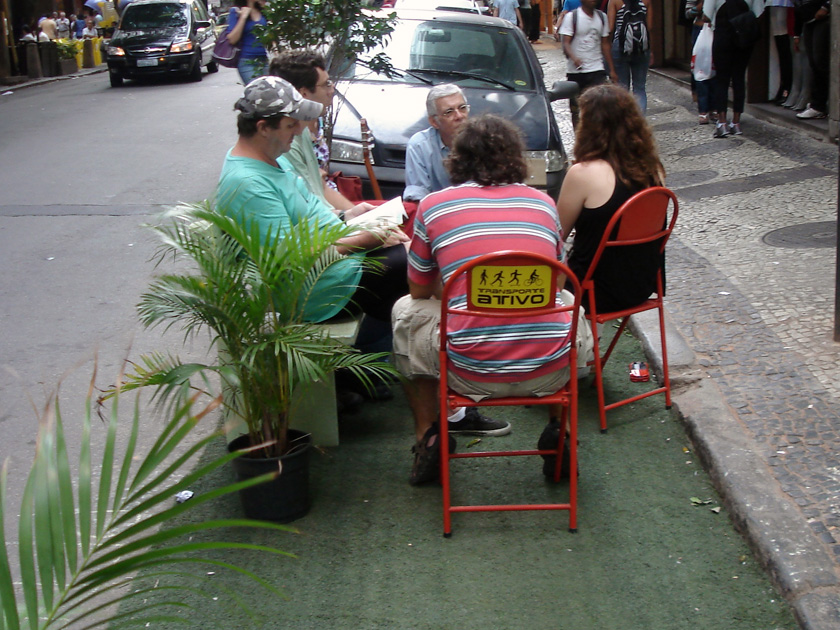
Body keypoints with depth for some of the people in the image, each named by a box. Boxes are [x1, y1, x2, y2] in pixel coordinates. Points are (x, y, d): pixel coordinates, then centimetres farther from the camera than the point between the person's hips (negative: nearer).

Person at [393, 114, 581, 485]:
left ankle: (427, 436, 24)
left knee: (406, 311, 26)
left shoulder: (433, 206, 3)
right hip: (550, 372, 2)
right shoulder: (543, 203, 10)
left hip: (472, 374, -2)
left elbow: (420, 291, 16)